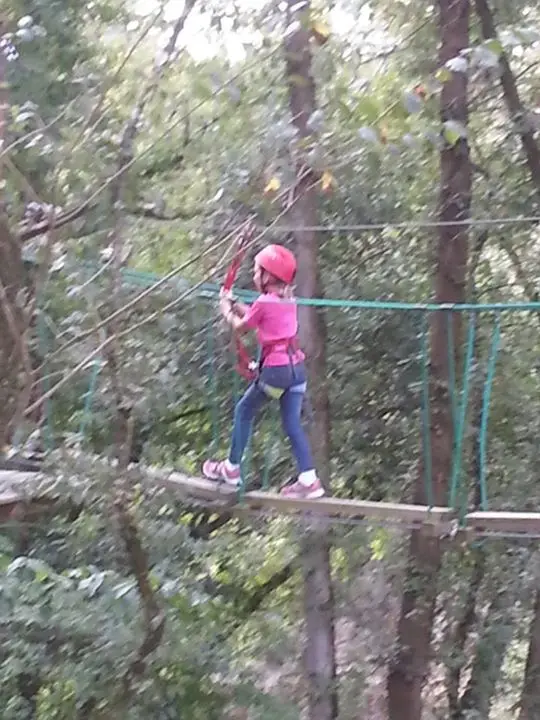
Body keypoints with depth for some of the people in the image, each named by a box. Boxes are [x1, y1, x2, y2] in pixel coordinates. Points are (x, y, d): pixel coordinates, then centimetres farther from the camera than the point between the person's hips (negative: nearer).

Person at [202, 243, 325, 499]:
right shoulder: (289, 300, 12)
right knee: (292, 423, 7)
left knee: (244, 411, 11)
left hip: (275, 367, -7)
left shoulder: (264, 302, -10)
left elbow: (240, 327, 5)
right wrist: (234, 304, 30)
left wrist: (226, 311, 23)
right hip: (296, 367, 7)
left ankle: (231, 468, 18)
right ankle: (308, 479, -1)